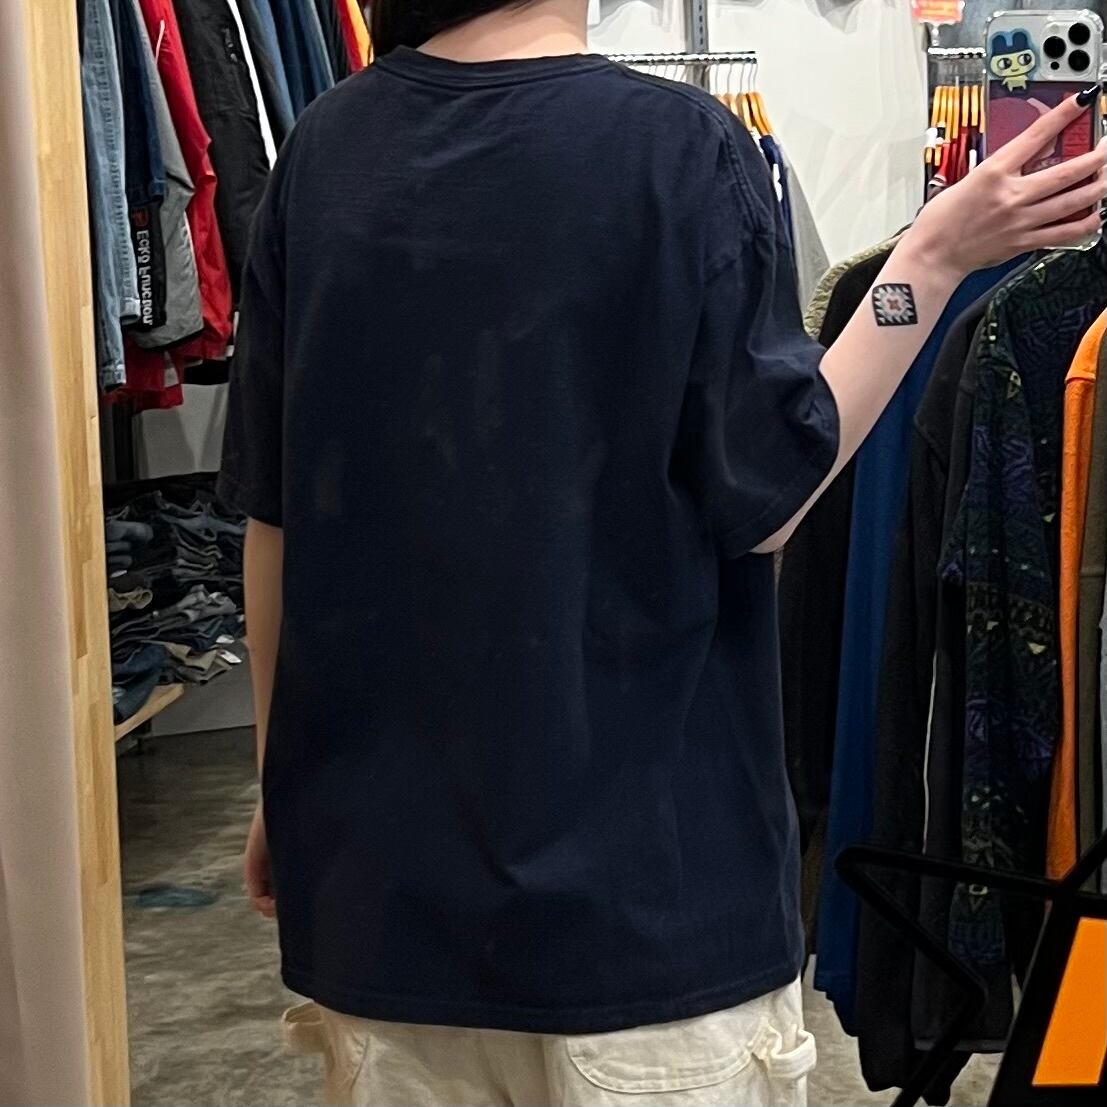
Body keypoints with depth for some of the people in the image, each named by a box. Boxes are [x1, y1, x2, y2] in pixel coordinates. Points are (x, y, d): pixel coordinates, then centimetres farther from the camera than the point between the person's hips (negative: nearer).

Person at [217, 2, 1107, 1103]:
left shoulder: (320, 153, -1)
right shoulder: (681, 147, -13)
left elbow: (272, 516, 3)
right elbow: (767, 501, -10)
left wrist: (286, 779, 15)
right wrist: (937, 258, -3)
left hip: (379, 847, 4)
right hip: (641, 868, -4)